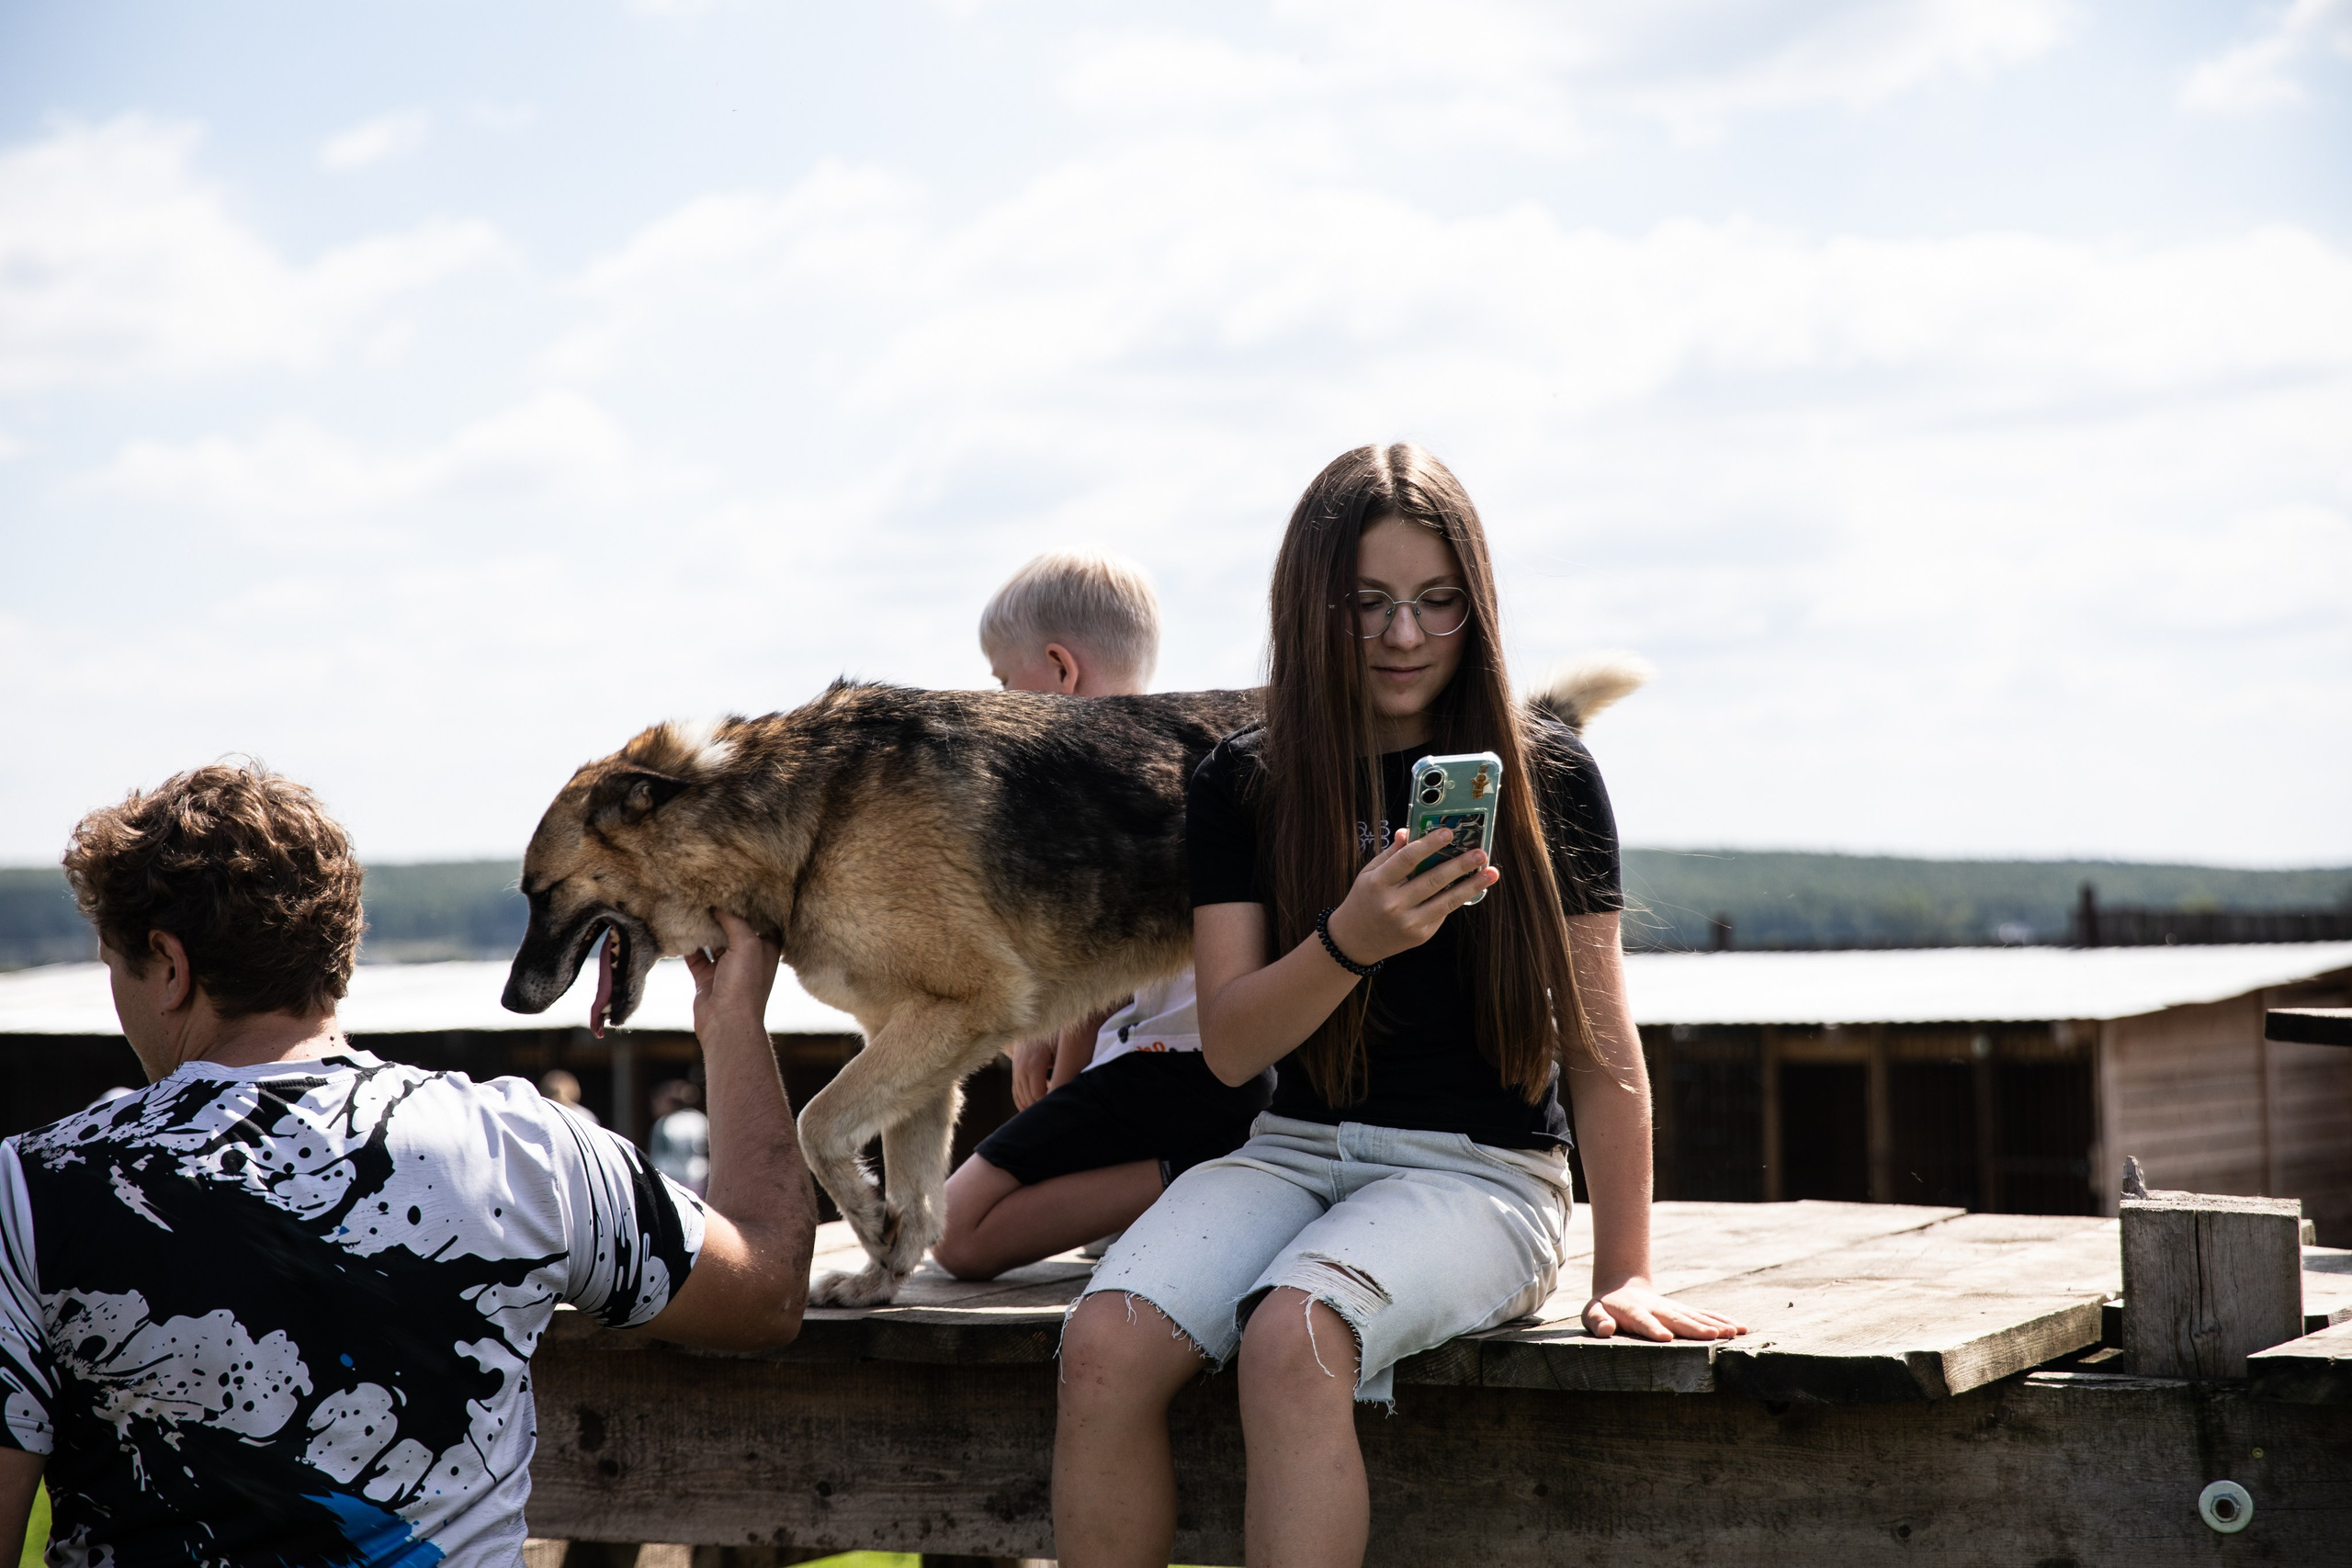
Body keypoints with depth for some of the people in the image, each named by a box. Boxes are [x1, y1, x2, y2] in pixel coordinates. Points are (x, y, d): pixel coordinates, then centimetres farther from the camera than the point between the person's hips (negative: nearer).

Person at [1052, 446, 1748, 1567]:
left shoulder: (1548, 779, 2)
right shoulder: (1241, 787, 6)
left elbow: (1602, 1046, 4)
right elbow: (1229, 1045, -1)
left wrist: (1623, 1271, -1)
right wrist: (1351, 942, -20)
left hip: (1482, 1170, -2)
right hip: (1296, 1149, 3)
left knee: (1295, 1336, -34)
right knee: (1104, 1346, -26)